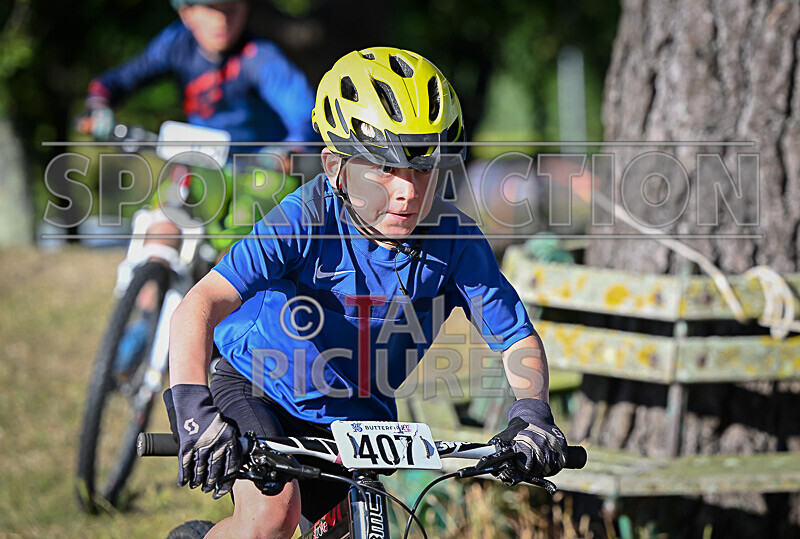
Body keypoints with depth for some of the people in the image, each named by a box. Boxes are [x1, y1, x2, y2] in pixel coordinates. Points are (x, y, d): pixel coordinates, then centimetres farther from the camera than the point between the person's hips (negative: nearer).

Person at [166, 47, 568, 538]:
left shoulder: (454, 238, -18)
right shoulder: (307, 218, -27)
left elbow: (517, 339, -10)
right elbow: (202, 305, -36)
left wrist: (532, 414, -30)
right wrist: (193, 408, -52)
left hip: (357, 417, 4)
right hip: (256, 390, -4)